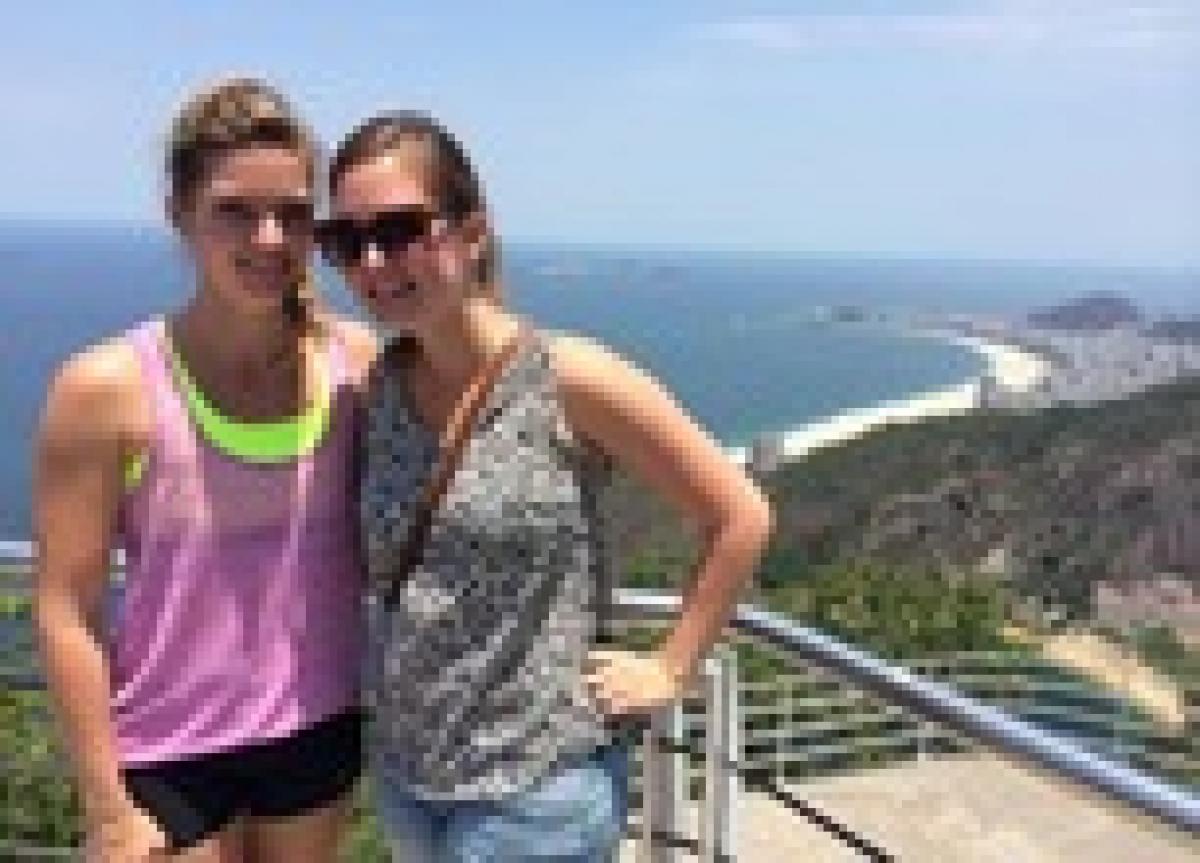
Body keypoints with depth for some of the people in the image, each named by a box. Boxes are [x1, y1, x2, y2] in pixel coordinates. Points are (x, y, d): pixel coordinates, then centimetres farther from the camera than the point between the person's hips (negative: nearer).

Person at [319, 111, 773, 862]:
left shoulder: (570, 380, -16)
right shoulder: (373, 388, -1)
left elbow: (742, 518, -9)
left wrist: (669, 669, -6)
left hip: (539, 783, -5)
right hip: (402, 773, 5)